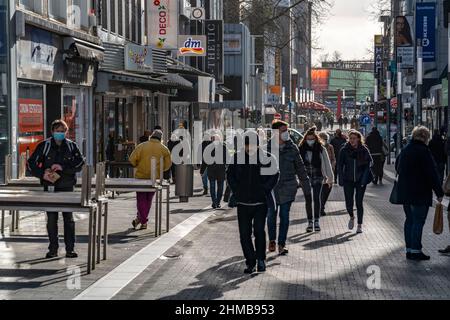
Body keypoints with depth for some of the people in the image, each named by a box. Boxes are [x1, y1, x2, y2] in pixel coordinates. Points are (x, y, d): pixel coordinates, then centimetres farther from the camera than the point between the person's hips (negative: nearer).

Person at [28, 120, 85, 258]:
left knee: (69, 218, 1)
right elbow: (31, 164, 2)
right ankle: (53, 249, 10)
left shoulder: (72, 146, 4)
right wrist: (42, 174, -13)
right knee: (51, 219, 2)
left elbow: (80, 163, -5)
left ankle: (70, 249, 7)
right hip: (50, 187, 0)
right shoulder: (44, 146, 2)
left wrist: (63, 167, -15)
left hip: (67, 187, 0)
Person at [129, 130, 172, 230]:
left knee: (141, 199, 6)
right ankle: (140, 218, 21)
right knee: (148, 199, 16)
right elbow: (168, 165, 2)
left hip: (141, 176, -2)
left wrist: (137, 166, 10)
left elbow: (132, 159, -9)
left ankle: (143, 221, -3)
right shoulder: (164, 149, 0)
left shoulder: (142, 146, -4)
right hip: (155, 178, 2)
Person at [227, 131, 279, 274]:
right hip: (243, 203, 3)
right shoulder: (237, 157, 2)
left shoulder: (267, 158, -4)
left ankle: (261, 259, 12)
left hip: (260, 202, -3)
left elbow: (274, 176, 2)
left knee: (259, 230, -8)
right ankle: (250, 262, 14)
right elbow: (230, 175, 13)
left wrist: (264, 190, -7)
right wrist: (236, 191, 3)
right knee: (244, 233, 2)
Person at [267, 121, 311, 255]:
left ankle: (282, 243, 10)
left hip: (287, 187, 0)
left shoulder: (292, 148, 1)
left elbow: (300, 168, 6)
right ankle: (272, 240, 28)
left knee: (285, 216, 1)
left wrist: (306, 187, 5)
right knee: (271, 215, 9)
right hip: (271, 187, 0)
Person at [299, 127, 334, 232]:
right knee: (308, 200, 5)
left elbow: (327, 164, 5)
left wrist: (330, 178, 6)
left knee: (317, 199, -6)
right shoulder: (301, 150, 1)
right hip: (306, 179, 1)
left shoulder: (321, 149, -1)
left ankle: (317, 221, 4)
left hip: (318, 178, -1)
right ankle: (310, 222, 13)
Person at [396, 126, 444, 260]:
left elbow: (398, 167, 25)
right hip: (420, 193, -8)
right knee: (418, 221, -3)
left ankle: (409, 249, 17)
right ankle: (415, 250, -3)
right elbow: (432, 173, -16)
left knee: (409, 220, 14)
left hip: (405, 192, 8)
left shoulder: (405, 150, 10)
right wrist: (439, 192, -11)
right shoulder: (423, 151, -16)